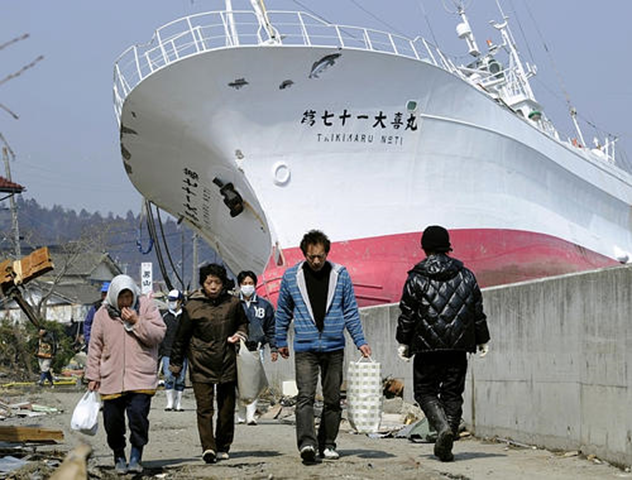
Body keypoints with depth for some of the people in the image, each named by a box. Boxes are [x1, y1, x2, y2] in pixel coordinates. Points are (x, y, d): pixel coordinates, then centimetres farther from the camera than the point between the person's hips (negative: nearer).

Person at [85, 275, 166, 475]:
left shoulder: (146, 307, 3)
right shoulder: (103, 314, 6)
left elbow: (159, 334, -5)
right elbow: (95, 347, 10)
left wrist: (137, 322, -15)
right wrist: (93, 376, 8)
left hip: (141, 378, -2)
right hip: (111, 379, 2)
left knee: (138, 415, -14)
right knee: (113, 421, 4)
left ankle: (136, 458, -2)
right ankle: (119, 457, 23)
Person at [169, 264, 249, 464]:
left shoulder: (233, 303, 3)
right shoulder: (192, 306, -3)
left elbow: (243, 323, 23)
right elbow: (181, 337, 6)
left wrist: (240, 334, 0)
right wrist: (176, 363, 10)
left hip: (227, 364, 3)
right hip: (201, 366, -3)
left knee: (227, 408, 9)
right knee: (204, 408, -11)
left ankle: (223, 447, 21)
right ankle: (208, 447, -18)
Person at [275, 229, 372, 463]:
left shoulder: (340, 274, 3)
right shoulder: (291, 276, 3)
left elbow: (351, 311, 9)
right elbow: (283, 312, 14)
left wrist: (360, 341, 4)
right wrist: (281, 342, 16)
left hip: (334, 347, 1)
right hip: (304, 348, -1)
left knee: (333, 399, 6)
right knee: (305, 396, -15)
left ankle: (327, 444, 16)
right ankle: (307, 443, -25)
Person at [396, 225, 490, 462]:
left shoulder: (416, 279, -3)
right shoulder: (466, 276, 7)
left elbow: (407, 314, -2)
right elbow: (478, 312, 10)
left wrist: (404, 342, 8)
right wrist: (482, 340, 20)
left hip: (427, 346, -3)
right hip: (458, 347, 3)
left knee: (425, 391, 7)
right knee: (453, 394, 8)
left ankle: (443, 427, -19)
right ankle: (446, 447, 4)